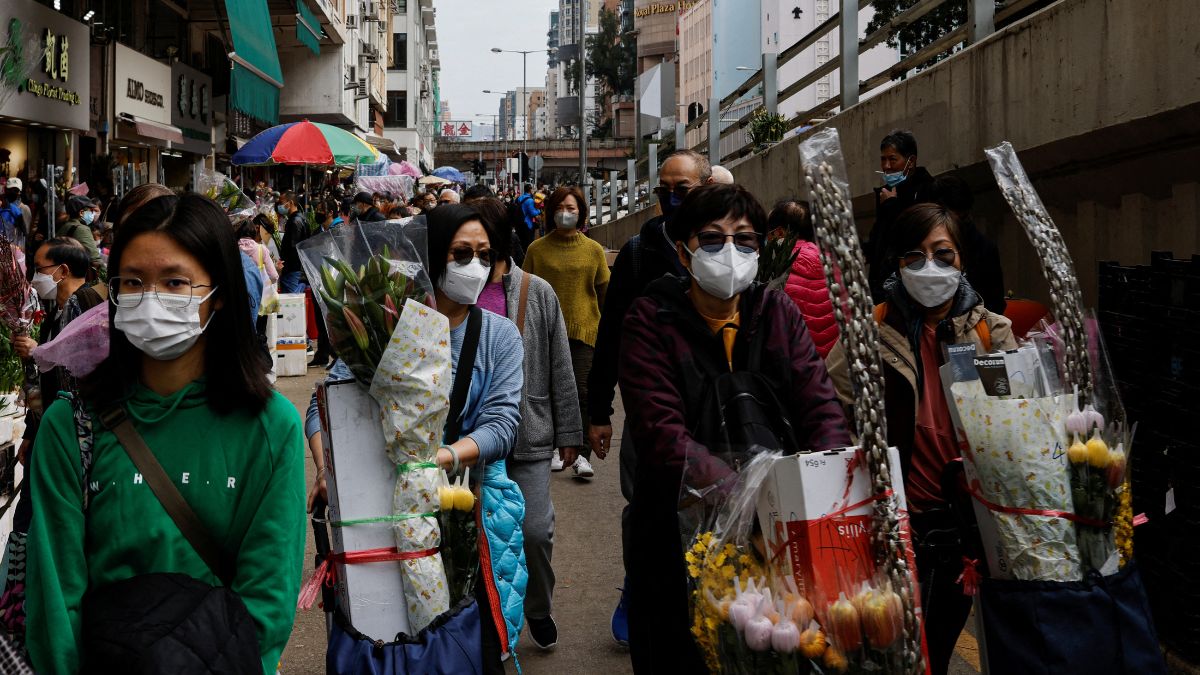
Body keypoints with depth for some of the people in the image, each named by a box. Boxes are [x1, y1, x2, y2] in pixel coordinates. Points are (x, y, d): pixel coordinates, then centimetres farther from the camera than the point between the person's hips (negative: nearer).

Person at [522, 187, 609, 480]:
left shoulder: (593, 250, 5)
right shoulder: (537, 249, 4)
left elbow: (604, 291, 11)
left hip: (584, 330, -1)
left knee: (582, 390, -11)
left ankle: (581, 455, -7)